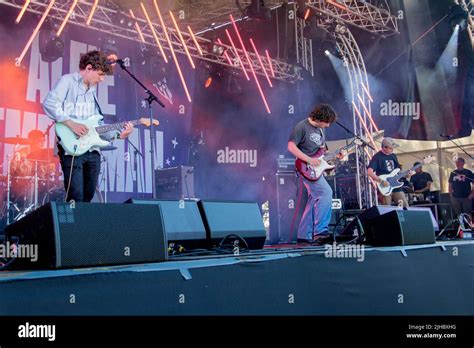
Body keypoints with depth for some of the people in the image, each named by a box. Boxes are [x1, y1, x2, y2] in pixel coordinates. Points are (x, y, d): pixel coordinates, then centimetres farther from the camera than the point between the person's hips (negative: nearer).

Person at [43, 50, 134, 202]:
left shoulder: (93, 90, 21)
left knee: (88, 196, 11)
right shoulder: (68, 81, -1)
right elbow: (49, 104, -17)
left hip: (92, 149, 8)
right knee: (76, 198, -12)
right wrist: (71, 124, -21)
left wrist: (118, 134, 6)